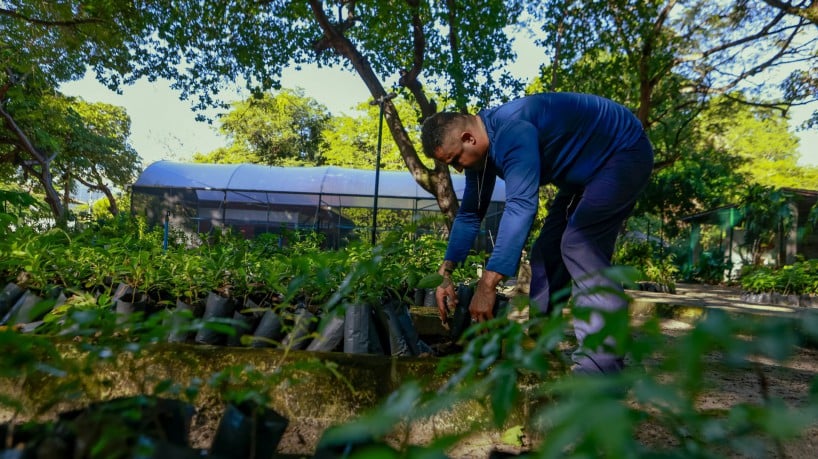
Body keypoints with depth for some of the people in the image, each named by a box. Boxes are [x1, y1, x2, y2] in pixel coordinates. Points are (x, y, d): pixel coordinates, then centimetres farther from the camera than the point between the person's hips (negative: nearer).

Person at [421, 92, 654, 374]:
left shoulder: (512, 131, -34)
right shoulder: (481, 145, -4)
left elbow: (521, 207, -43)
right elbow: (470, 213, 3)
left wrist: (487, 284, -45)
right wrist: (445, 274, -2)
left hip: (624, 151, -9)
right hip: (585, 170, 10)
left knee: (580, 244, -25)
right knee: (548, 251, 5)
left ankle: (601, 368, -25)